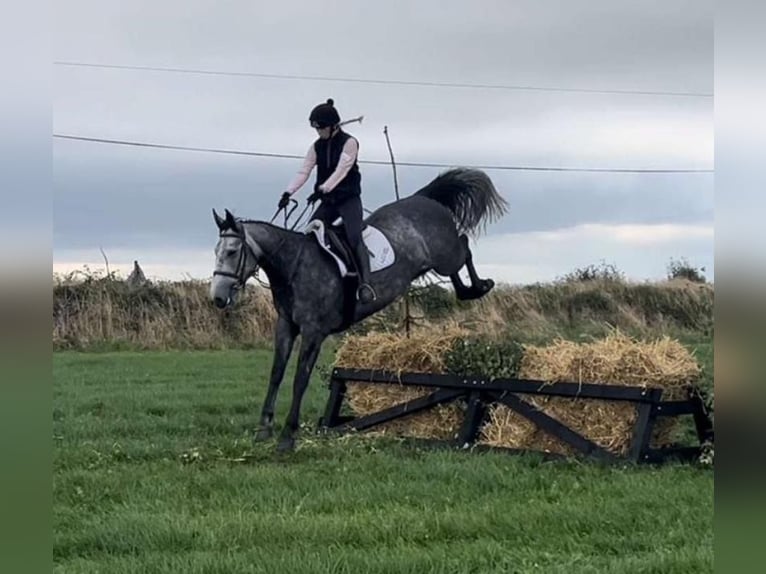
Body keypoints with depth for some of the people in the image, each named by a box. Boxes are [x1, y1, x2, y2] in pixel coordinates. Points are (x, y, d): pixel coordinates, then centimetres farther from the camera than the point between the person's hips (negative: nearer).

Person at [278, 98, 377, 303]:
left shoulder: (349, 143, -9)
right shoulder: (317, 147, 8)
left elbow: (341, 170, -21)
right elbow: (303, 171, 1)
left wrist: (322, 189, -33)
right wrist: (288, 192, -14)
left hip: (349, 199, -7)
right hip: (328, 201, 7)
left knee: (354, 238, -23)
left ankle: (365, 284, -32)